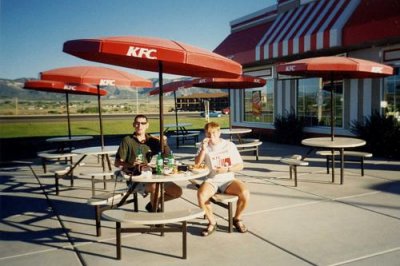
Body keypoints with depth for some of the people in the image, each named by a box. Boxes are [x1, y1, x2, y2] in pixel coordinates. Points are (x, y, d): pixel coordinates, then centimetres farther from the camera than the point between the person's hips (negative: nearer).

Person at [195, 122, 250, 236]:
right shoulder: (204, 146, 6)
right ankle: (212, 222, -5)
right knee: (201, 195, -32)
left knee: (245, 193, -27)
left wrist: (227, 169, -13)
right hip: (211, 180, 0)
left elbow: (240, 166, 4)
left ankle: (237, 219, 3)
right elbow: (197, 164, -4)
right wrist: (203, 149, -15)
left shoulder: (229, 145, 2)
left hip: (228, 180, 0)